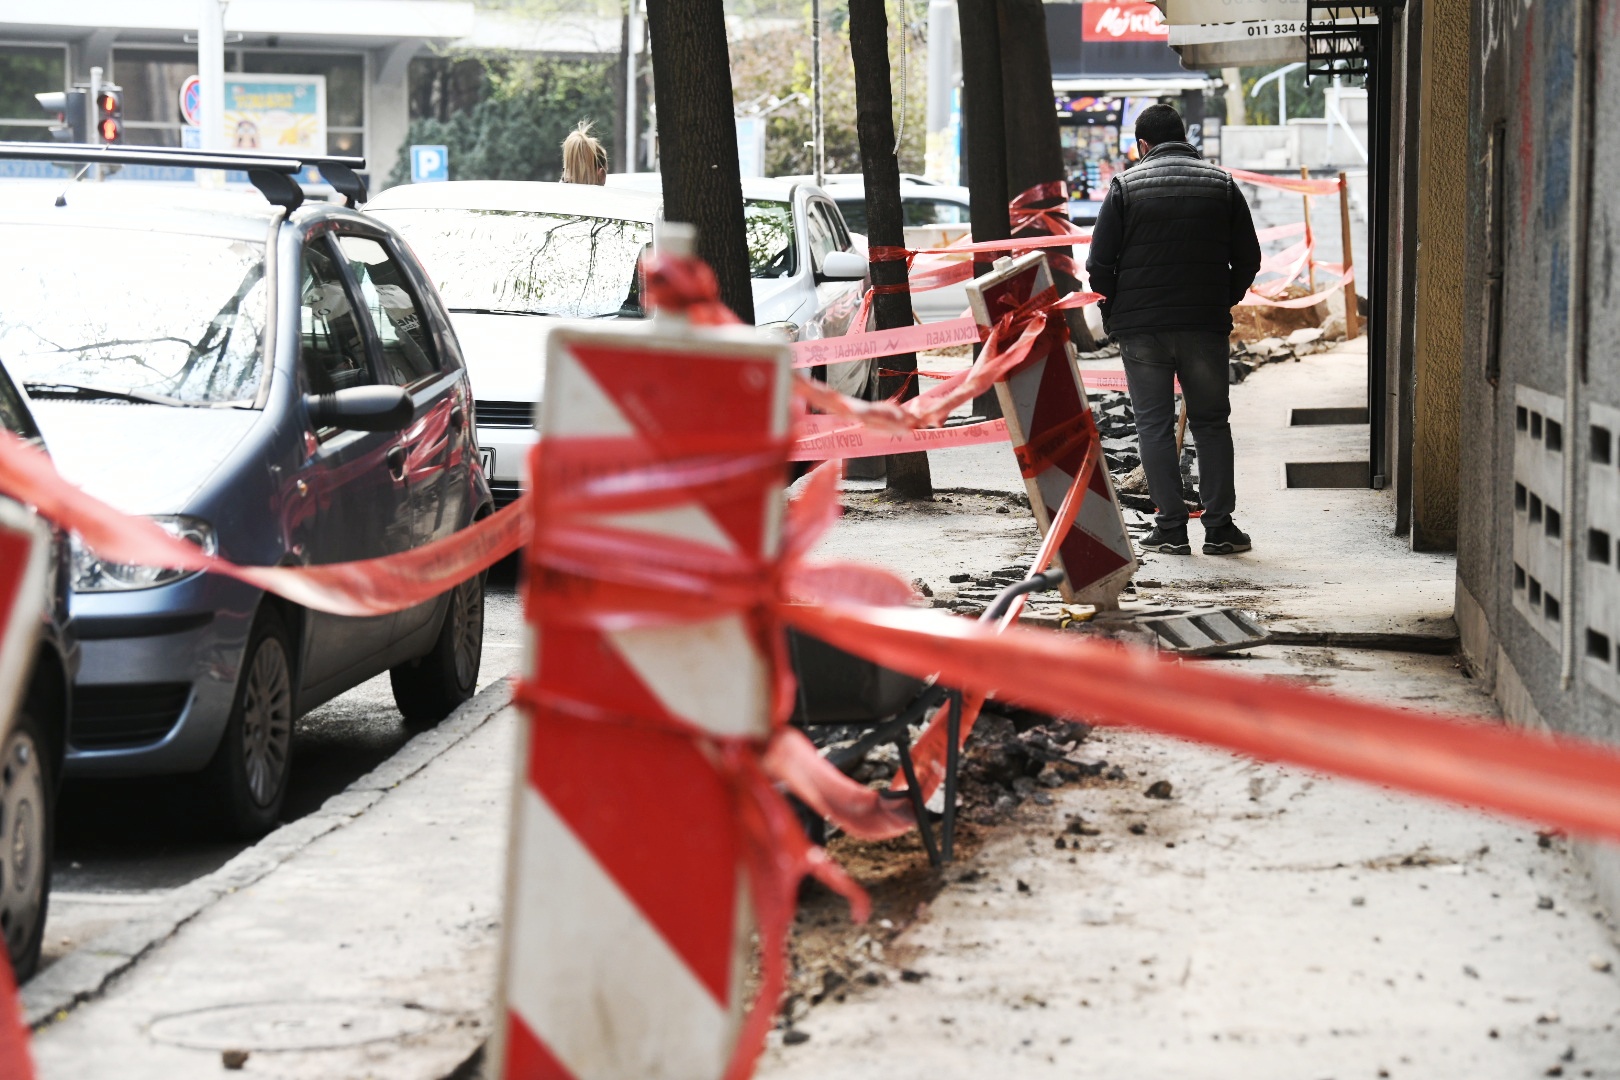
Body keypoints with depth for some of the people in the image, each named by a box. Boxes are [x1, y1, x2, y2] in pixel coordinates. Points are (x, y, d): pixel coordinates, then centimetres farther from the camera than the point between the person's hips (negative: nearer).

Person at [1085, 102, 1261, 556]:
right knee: (1211, 423, 10)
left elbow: (1099, 263, -3)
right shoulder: (1222, 185, 6)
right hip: (1206, 326, 2)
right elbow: (1248, 259, 6)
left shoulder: (1125, 186, 0)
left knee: (1154, 425, 5)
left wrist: (1115, 314, 10)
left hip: (1141, 328, -2)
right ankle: (1219, 527, 6)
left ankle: (1171, 528, 2)